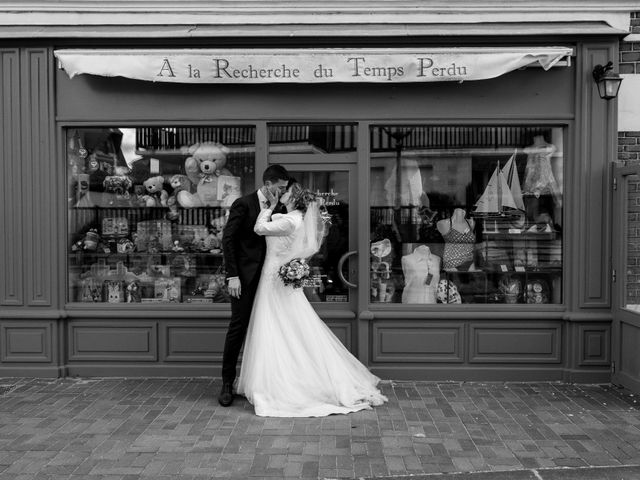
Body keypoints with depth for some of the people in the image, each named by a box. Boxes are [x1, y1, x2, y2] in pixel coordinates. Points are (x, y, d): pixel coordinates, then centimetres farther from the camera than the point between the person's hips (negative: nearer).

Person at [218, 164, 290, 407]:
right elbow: (228, 239, -10)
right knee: (238, 326, -4)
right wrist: (232, 276, -14)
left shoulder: (278, 208, 11)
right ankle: (227, 383, 7)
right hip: (245, 276, -5)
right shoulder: (243, 204, -7)